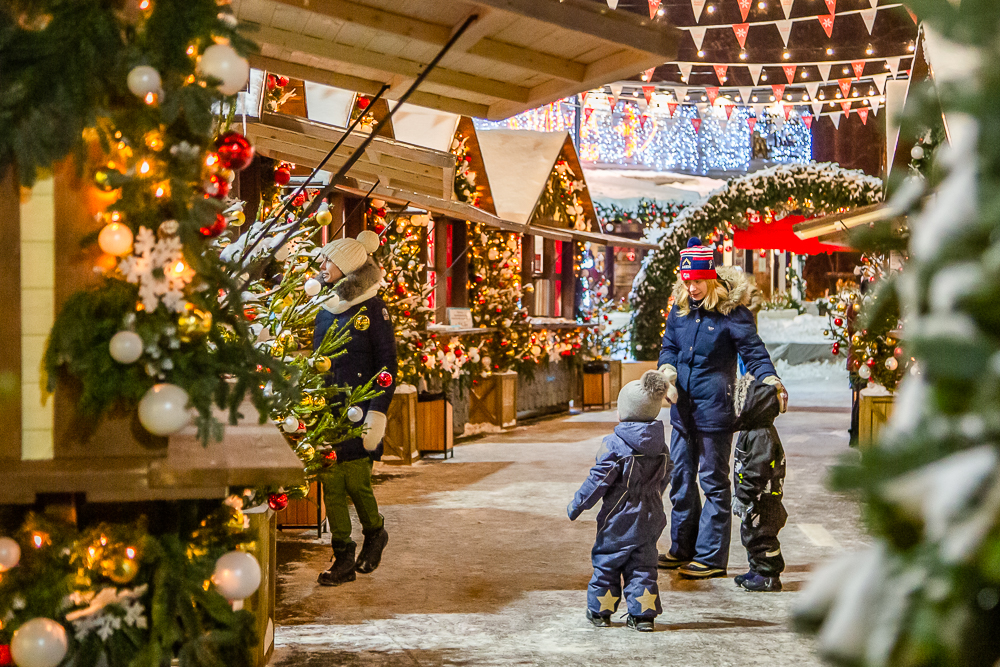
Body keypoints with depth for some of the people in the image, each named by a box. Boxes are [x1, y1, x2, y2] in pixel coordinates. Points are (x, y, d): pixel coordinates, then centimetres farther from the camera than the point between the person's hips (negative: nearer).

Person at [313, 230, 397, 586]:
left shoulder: (372, 308, -5)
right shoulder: (326, 309, 13)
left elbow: (387, 366, -7)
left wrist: (377, 413, -14)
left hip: (358, 409, -6)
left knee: (356, 481, -6)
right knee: (331, 483, 3)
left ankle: (374, 532, 23)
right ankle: (343, 557, 10)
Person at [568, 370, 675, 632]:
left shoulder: (614, 444, -16)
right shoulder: (660, 445, 3)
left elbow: (598, 480, -15)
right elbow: (663, 480, 14)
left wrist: (577, 505, -6)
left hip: (619, 518, -5)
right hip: (651, 517, 5)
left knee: (606, 562, 9)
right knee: (642, 565, 10)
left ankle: (600, 611, 18)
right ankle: (643, 614, 7)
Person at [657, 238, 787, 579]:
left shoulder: (731, 311, -11)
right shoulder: (680, 308, 7)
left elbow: (753, 350, -11)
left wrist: (771, 381, -26)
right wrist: (668, 370, -5)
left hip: (714, 408, -6)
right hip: (682, 407, 7)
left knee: (713, 480, 1)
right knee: (680, 477, 14)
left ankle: (711, 557, 8)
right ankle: (682, 548, 27)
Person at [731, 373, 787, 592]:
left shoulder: (762, 436, -23)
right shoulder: (753, 431, 11)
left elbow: (756, 471, -26)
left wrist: (743, 497, -23)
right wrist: (739, 493, 24)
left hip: (762, 501, -10)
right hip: (756, 500, 10)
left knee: (760, 536, -1)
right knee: (751, 535, 18)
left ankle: (768, 576, 8)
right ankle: (758, 570, 30)